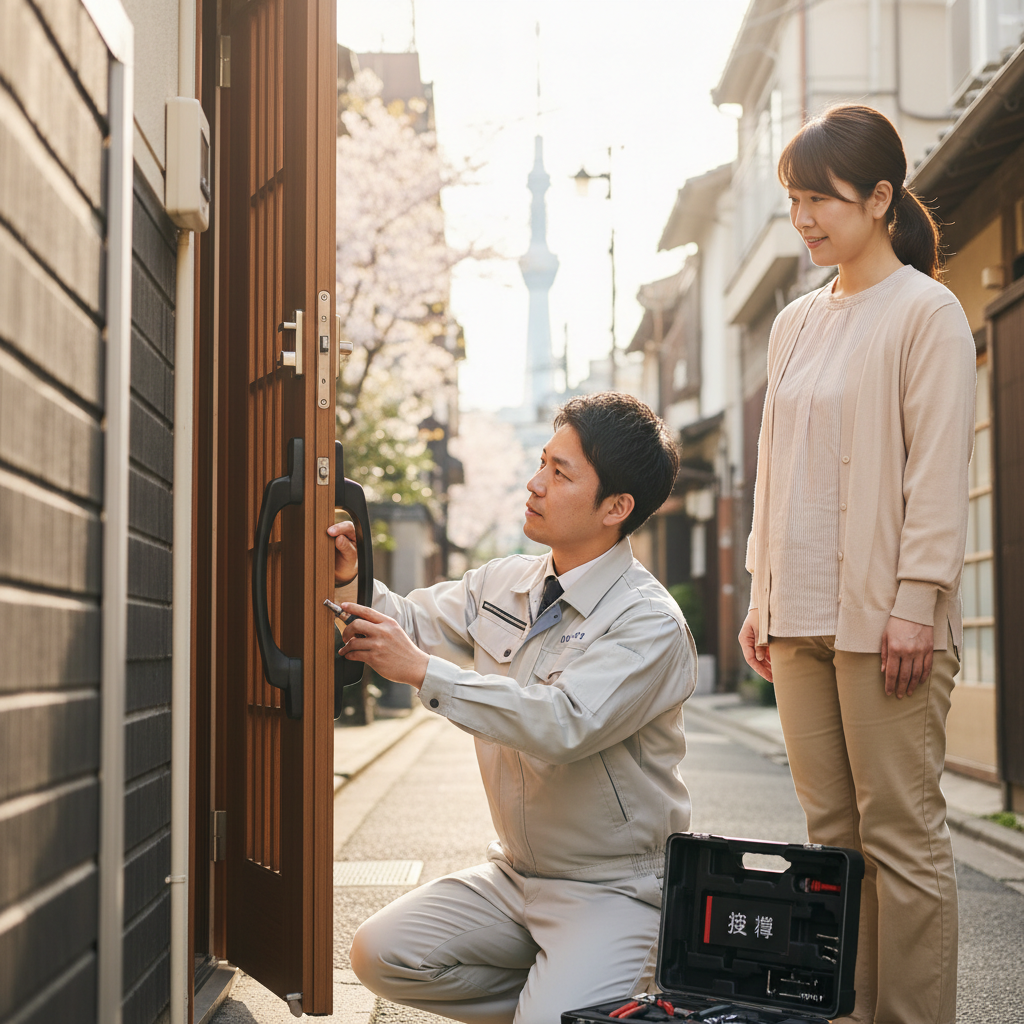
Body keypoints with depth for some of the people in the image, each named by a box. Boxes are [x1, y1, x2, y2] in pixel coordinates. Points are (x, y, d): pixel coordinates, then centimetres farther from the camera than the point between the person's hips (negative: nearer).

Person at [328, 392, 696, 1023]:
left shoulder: (650, 624, -19)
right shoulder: (504, 583, 5)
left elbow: (566, 724, -31)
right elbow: (411, 623, 12)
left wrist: (425, 671, -31)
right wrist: (354, 580, -10)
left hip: (613, 890, -7)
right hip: (514, 873, 7)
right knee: (382, 954, -8)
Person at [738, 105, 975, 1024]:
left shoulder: (925, 311, -2)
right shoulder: (797, 324, 17)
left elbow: (938, 467, -9)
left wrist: (916, 602, -15)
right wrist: (763, 597, 14)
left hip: (885, 618, -7)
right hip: (803, 618, 7)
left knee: (901, 835, -4)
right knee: (833, 836, 8)